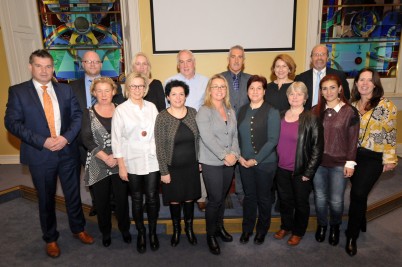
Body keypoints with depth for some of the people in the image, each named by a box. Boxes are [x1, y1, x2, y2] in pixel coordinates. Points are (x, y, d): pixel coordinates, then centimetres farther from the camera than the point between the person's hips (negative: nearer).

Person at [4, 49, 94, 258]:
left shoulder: (66, 90, 5)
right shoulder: (17, 91, -2)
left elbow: (78, 116, 1)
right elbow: (12, 123, -8)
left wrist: (66, 137, -15)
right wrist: (42, 141, -18)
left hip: (68, 152, 2)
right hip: (40, 154, -1)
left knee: (73, 194, 14)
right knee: (46, 199, 14)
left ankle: (78, 229, 37)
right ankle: (50, 238, 34)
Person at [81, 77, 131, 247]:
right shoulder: (88, 113, 2)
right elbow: (86, 139, -5)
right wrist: (105, 157, -14)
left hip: (119, 163, 0)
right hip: (98, 165, 0)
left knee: (122, 198, 6)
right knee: (101, 201, 10)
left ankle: (124, 229, 29)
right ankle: (105, 232, 31)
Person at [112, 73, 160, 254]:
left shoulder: (152, 107, 5)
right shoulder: (120, 110, -2)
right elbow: (117, 139, -3)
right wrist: (121, 166, -5)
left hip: (153, 160, 2)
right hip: (132, 162, -1)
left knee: (152, 197, 5)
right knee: (137, 199, 10)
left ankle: (153, 231, 27)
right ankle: (140, 232, 31)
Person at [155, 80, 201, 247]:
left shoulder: (193, 113, -2)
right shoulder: (162, 117, -12)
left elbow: (198, 139, 5)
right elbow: (160, 147, -11)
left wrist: (200, 161, 6)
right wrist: (164, 171, -10)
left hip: (191, 166, 3)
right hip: (172, 167, -2)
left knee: (190, 198, 16)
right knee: (174, 200, 13)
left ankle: (189, 228, 39)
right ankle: (176, 229, 38)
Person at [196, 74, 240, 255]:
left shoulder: (230, 111, 10)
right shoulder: (204, 111, -9)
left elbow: (234, 135, 8)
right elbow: (207, 138, -19)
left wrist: (235, 154, -9)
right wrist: (225, 156, -20)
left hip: (229, 163, 6)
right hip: (211, 163, -5)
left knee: (222, 197, 16)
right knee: (215, 199, 0)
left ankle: (219, 227, 36)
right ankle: (210, 235, 19)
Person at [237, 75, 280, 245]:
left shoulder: (271, 112, -10)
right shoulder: (242, 110, 4)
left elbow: (272, 140, -14)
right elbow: (237, 135, 7)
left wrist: (256, 160, -15)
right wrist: (239, 156, -5)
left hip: (265, 163, -3)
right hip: (244, 162, 4)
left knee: (263, 197, 12)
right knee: (249, 196, 16)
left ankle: (262, 229, 34)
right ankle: (247, 228, 34)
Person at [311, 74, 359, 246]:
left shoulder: (349, 111, -6)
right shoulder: (316, 111, 1)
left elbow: (353, 139, -5)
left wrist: (350, 163, -7)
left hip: (339, 164, -2)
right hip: (318, 162, 2)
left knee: (336, 200, 8)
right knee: (320, 197, 14)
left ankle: (335, 227, 35)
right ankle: (321, 225, 38)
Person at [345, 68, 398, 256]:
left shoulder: (385, 106, -9)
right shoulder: (353, 104, 5)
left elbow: (390, 135, -8)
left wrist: (390, 159, -9)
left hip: (373, 158, -4)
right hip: (353, 155, 5)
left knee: (358, 194, -7)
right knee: (358, 194, 16)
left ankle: (352, 236, 10)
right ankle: (361, 224, 39)